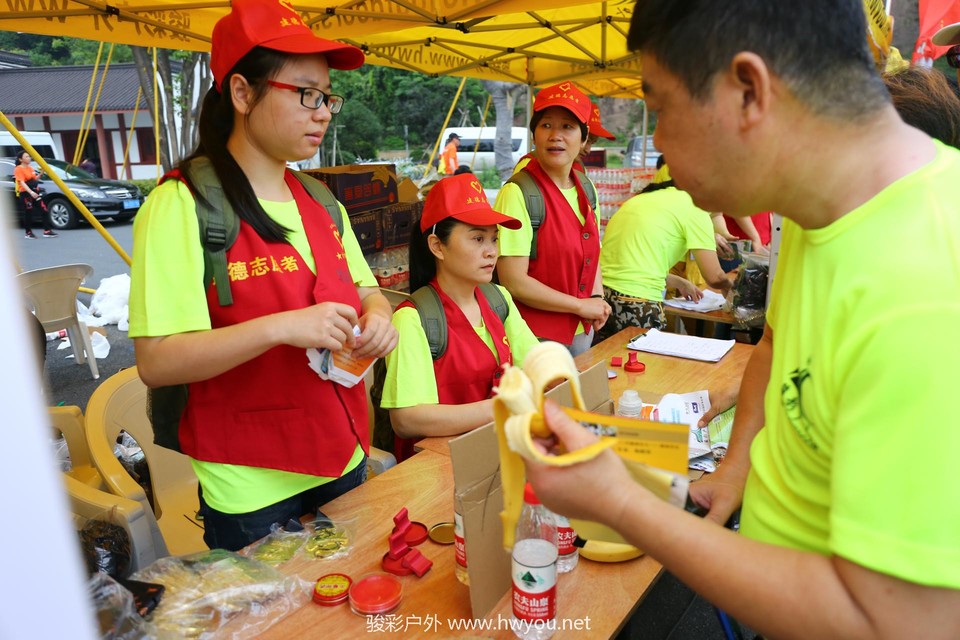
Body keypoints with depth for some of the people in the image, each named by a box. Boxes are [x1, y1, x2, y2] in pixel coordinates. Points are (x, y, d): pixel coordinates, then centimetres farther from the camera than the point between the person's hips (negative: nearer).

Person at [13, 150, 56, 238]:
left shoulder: (30, 168, 13)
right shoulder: (18, 169, -10)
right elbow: (22, 182, -20)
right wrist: (31, 192, -32)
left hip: (35, 192, 7)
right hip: (25, 194, -7)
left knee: (44, 210, -1)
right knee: (28, 213, 0)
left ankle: (47, 231, 1)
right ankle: (28, 233, 12)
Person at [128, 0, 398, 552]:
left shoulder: (319, 204, 6)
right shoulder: (180, 206, -15)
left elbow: (364, 289, 14)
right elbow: (156, 362, -20)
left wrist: (376, 315, -8)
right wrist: (278, 327, -30)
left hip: (343, 460, 7)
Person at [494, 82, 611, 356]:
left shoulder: (586, 190, 5)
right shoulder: (517, 194, -17)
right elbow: (514, 282, -21)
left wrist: (597, 298, -3)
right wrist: (581, 305, -14)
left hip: (581, 332, 7)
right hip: (535, 337, -7)